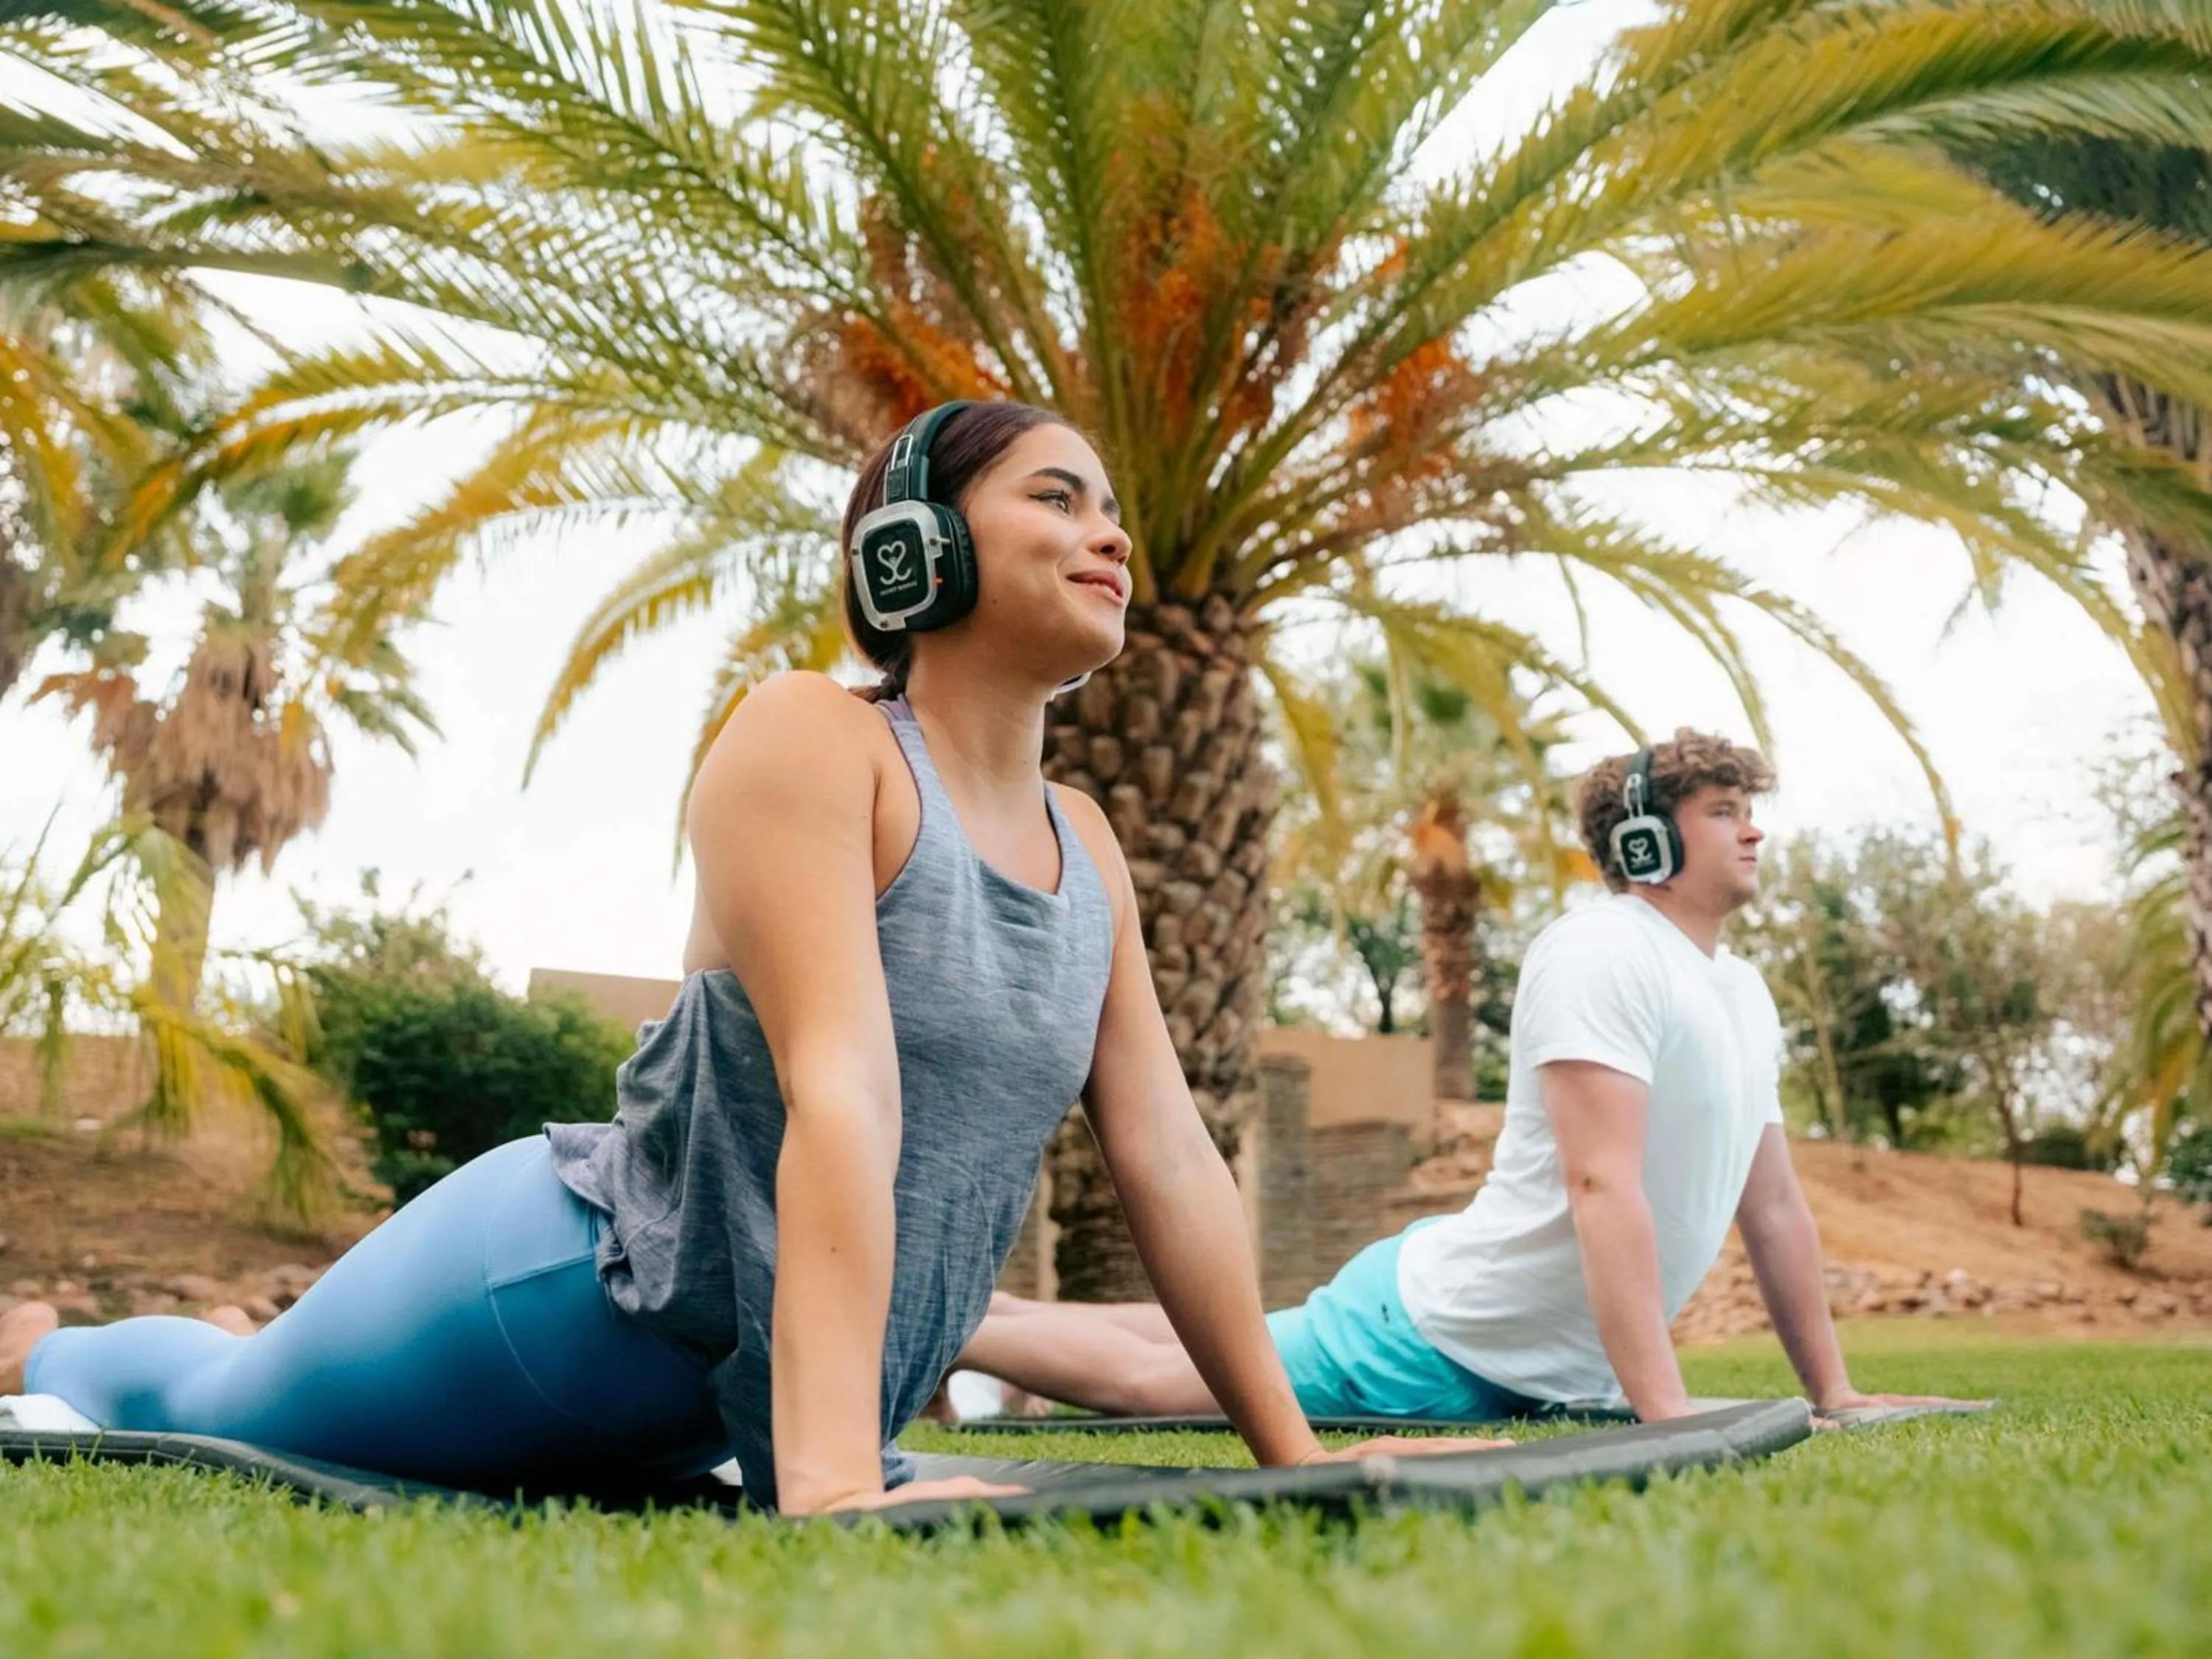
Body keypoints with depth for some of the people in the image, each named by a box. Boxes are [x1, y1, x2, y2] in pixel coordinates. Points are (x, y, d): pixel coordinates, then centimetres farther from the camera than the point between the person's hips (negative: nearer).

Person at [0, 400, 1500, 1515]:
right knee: (216, 1413, 20)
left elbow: (1169, 1158, 1)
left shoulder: (1090, 848, 1)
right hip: (581, 1293, -6)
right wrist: (830, 1479, -40)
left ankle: (248, 1344, 59)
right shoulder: (811, 739, -21)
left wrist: (1293, 1452, -1)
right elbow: (843, 1097, -33)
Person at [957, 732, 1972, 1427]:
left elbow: (1774, 1209, 16)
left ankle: (989, 1313, 34)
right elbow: (1602, 1187, -29)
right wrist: (1664, 1410, -34)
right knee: (1155, 1378, -2)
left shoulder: (1747, 995, 9)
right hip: (1436, 1339, -8)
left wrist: (1834, 1392, 15)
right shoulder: (1602, 955, -20)